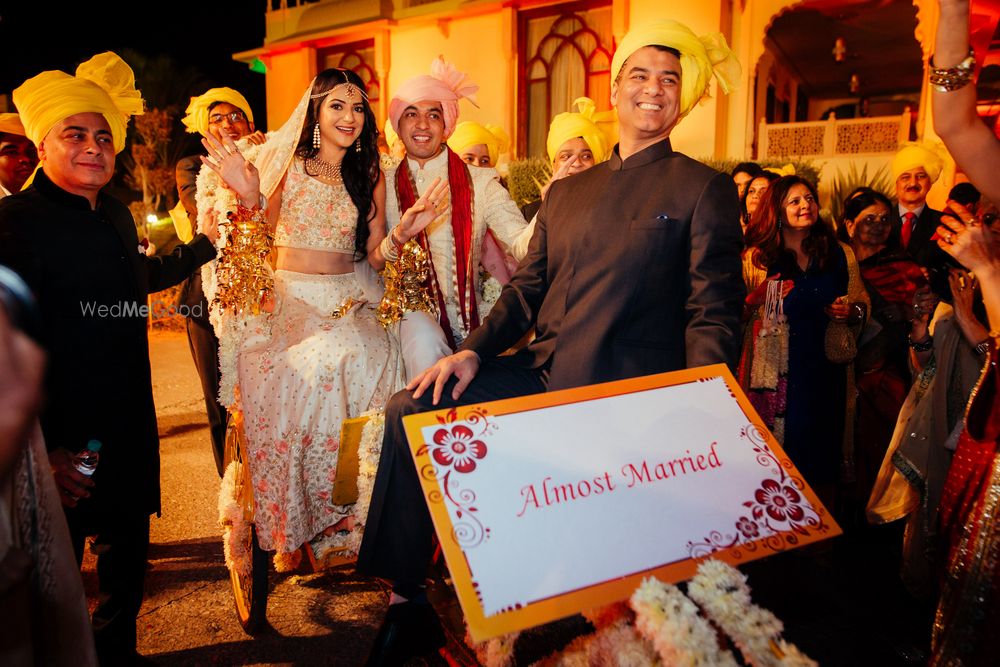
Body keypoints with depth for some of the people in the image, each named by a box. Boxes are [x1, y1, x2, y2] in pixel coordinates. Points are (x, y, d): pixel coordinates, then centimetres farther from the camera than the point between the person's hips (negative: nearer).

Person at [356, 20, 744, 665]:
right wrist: (474, 351, 1)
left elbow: (713, 314, -5)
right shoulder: (566, 191, 19)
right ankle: (406, 604, 3)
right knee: (408, 411, -8)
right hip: (539, 377, 6)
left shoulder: (705, 189, 3)